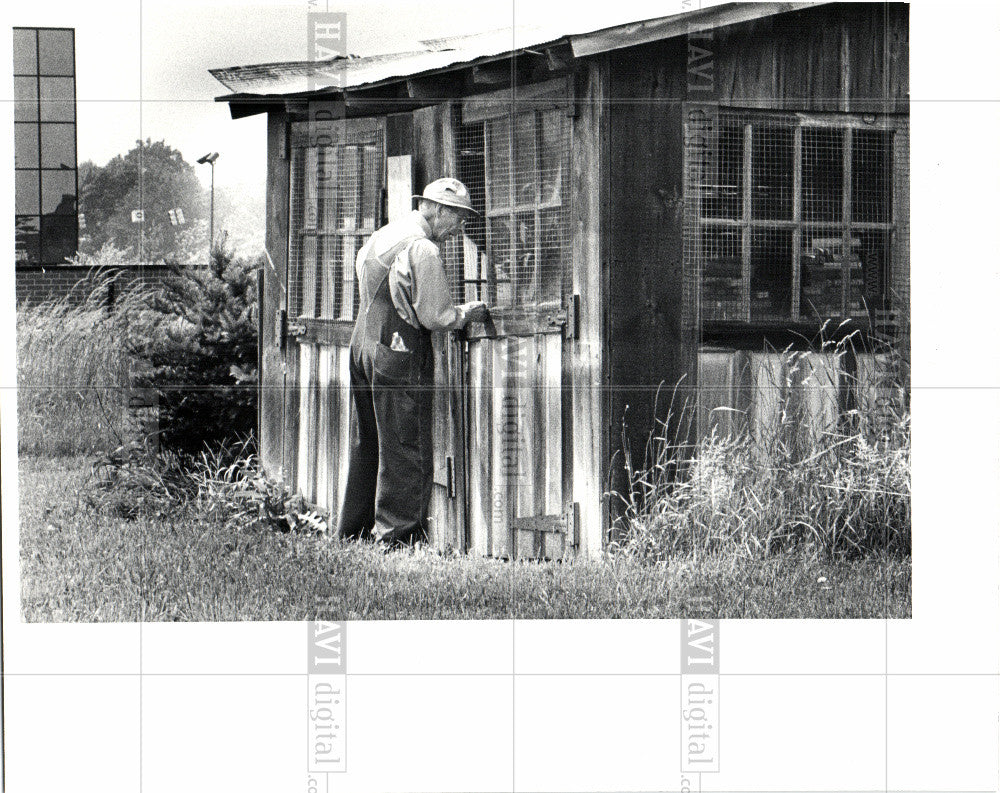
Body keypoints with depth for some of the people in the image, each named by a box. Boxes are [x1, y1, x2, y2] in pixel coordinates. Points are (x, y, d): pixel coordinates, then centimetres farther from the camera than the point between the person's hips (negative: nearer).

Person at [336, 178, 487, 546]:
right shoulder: (423, 250, -15)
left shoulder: (379, 236, 14)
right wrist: (474, 311, 2)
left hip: (362, 344, 9)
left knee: (368, 444, 16)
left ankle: (353, 531, 22)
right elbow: (435, 317, -16)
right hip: (401, 352, -9)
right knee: (406, 447, -3)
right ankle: (397, 534, -4)